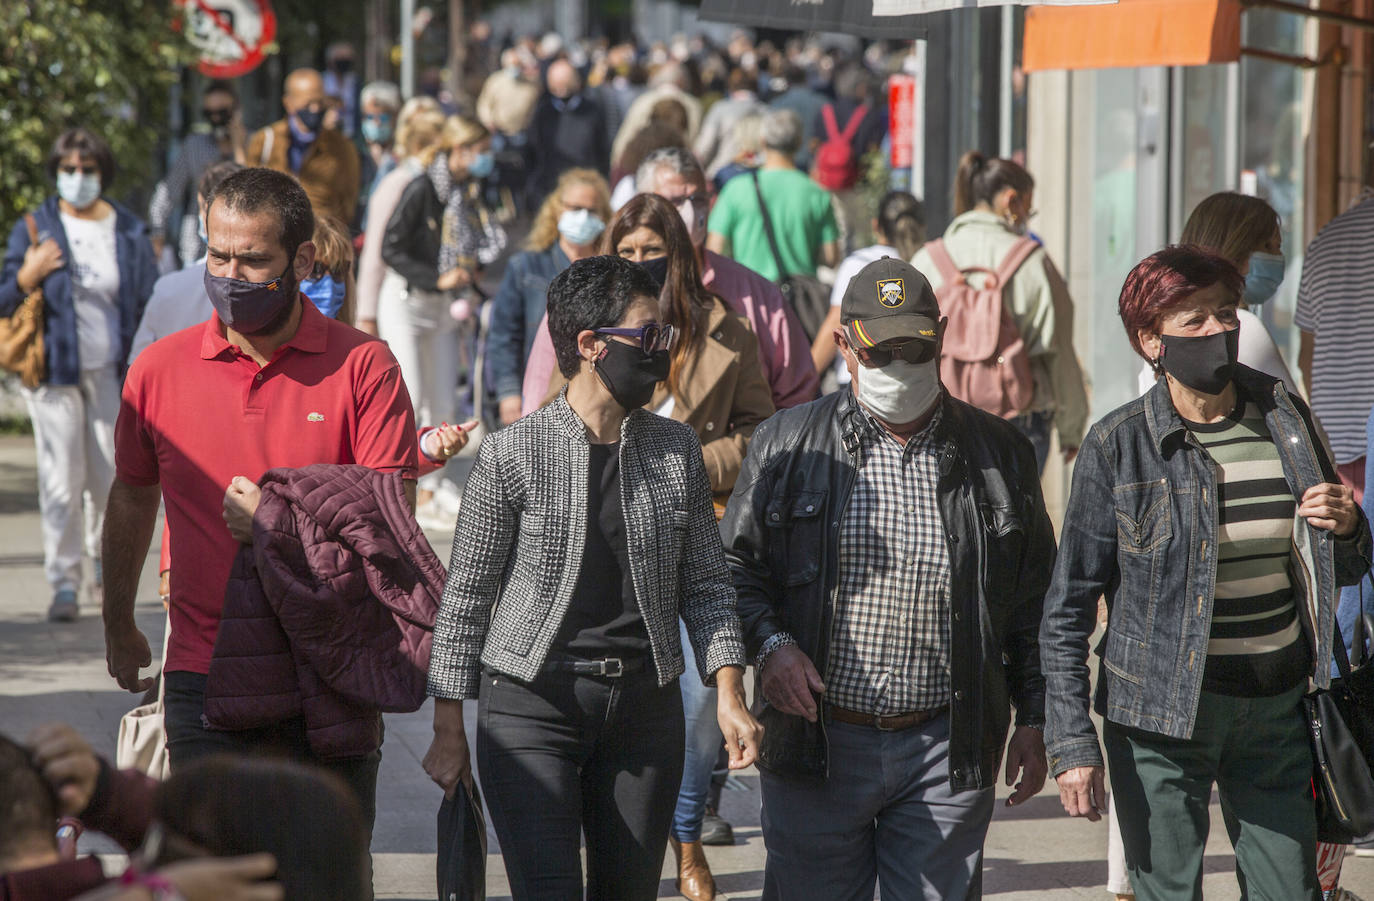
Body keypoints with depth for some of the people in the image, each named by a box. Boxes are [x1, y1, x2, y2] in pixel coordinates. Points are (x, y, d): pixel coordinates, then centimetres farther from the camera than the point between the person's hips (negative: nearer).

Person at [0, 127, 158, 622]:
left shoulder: (129, 232, 5)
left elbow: (149, 304, 10)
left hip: (111, 373, 1)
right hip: (54, 372, -1)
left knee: (110, 476, 3)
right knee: (62, 478, -6)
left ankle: (104, 562, 26)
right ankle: (63, 581, -1)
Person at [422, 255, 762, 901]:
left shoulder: (678, 452, 6)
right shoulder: (514, 454, -6)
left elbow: (705, 585, 12)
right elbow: (466, 594, 0)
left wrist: (729, 692, -1)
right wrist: (449, 732, 0)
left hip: (645, 703, 4)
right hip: (532, 702, -4)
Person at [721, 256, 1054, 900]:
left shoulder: (1001, 453, 6)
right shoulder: (788, 444, 3)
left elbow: (1035, 602, 11)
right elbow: (735, 566, 7)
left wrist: (1035, 722, 8)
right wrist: (769, 644, -12)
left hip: (949, 755, 1)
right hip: (816, 746, -1)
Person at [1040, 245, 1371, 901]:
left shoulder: (1284, 420, 5)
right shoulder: (1118, 446, -6)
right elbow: (1068, 605, -3)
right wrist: (1071, 741, -9)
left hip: (1277, 707, 3)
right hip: (1161, 716, -3)